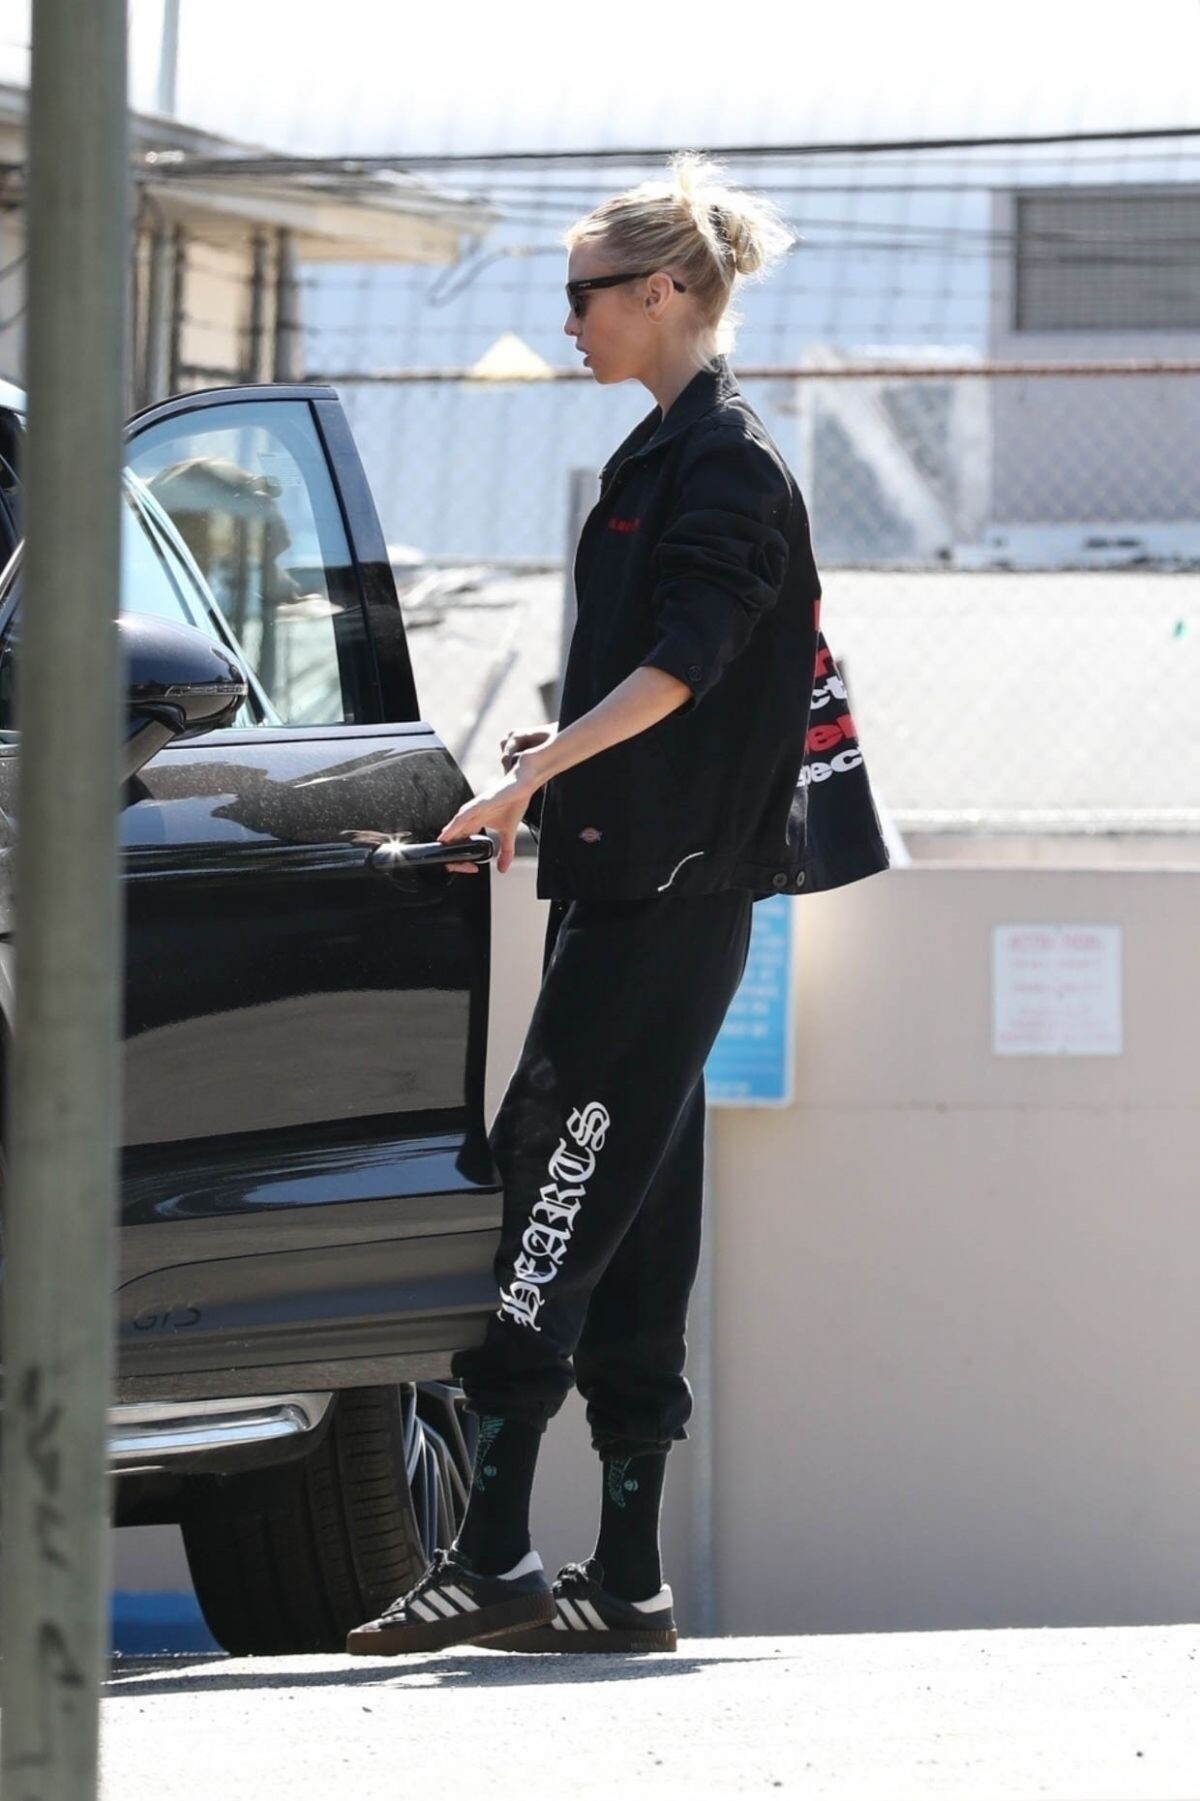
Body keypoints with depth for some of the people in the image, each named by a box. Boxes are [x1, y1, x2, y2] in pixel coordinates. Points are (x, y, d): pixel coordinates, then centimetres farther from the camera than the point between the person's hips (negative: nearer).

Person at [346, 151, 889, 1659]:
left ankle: (492, 1550, -18)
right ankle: (625, 1576, 8)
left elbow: (686, 660, -20)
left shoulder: (724, 457, -10)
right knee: (629, 1210, 7)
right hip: (631, 874, 10)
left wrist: (543, 769, -27)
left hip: (670, 892, -10)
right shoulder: (667, 453, 19)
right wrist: (555, 763, 24)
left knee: (558, 1175, -14)